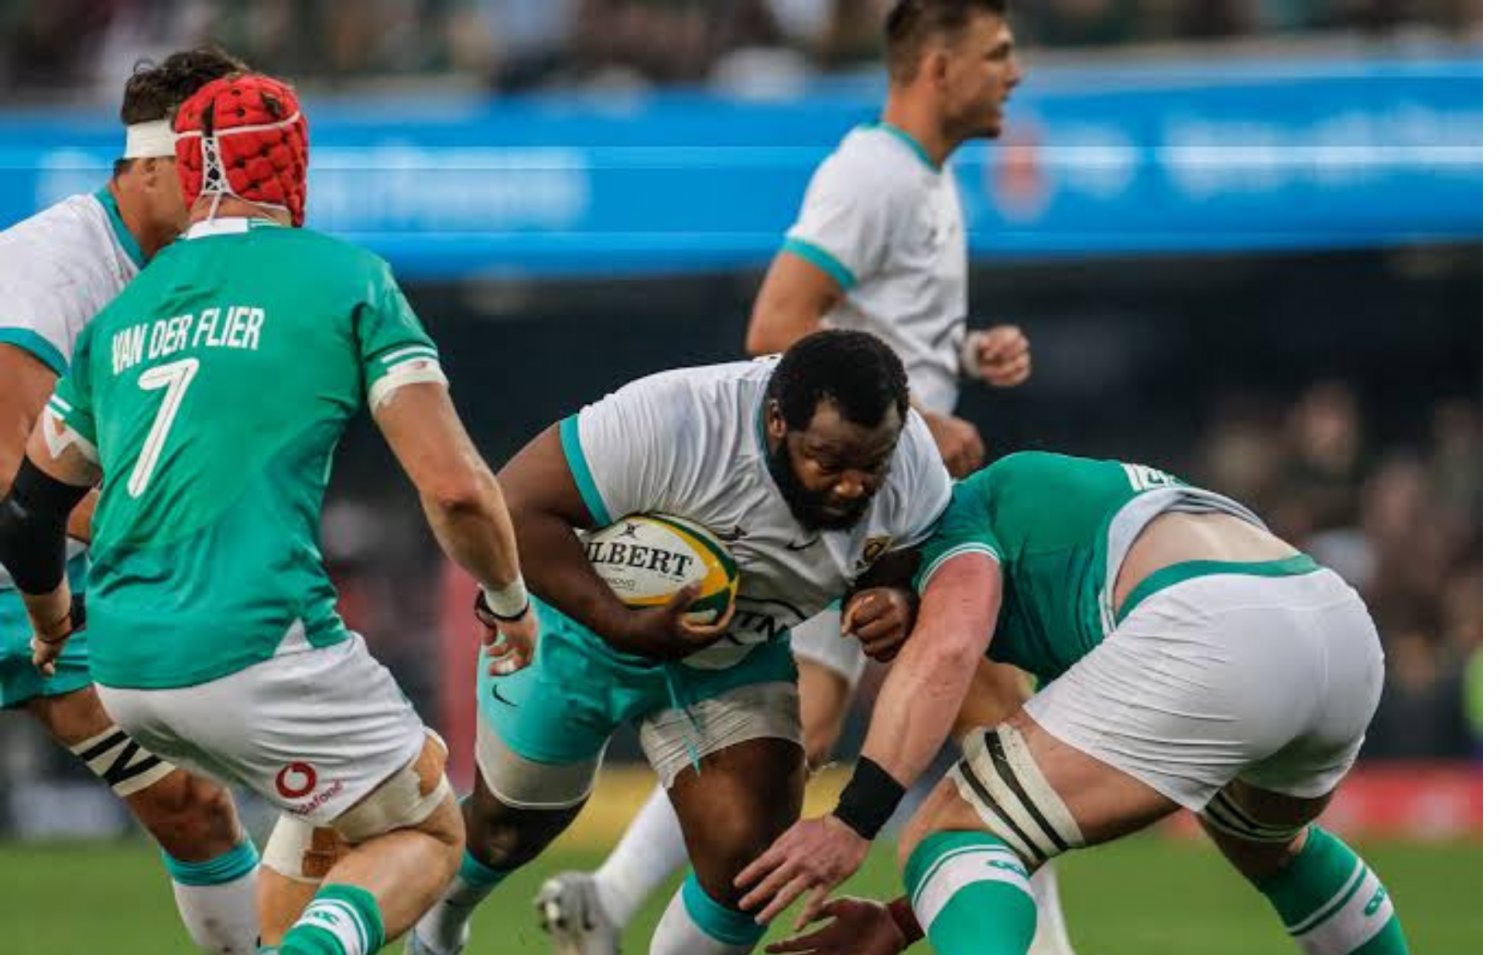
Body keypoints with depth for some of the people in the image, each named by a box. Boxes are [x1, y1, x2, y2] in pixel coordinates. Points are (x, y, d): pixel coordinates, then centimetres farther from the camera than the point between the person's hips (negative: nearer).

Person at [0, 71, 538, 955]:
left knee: (330, 801, 30)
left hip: (127, 673, 6)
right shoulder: (345, 279, 1)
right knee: (427, 835, 11)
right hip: (256, 646, -6)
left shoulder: (119, 316, 16)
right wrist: (510, 601, 13)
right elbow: (453, 486, -5)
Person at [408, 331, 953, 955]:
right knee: (514, 823, 21)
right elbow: (517, 506, -35)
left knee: (748, 856, -16)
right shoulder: (674, 426, -42)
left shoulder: (914, 470, -25)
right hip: (586, 619, -3)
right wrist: (626, 628, -42)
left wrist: (893, 606, -32)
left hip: (736, 657, 3)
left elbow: (895, 571, -7)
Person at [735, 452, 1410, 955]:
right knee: (1267, 846, 41)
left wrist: (851, 822, -11)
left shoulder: (965, 508, 19)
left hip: (1211, 635, -9)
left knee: (946, 839, -3)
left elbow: (946, 650, -6)